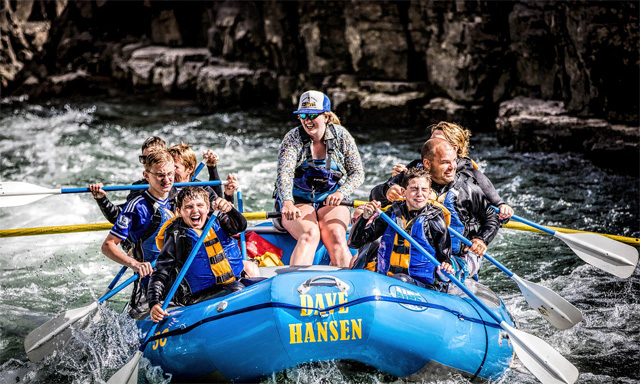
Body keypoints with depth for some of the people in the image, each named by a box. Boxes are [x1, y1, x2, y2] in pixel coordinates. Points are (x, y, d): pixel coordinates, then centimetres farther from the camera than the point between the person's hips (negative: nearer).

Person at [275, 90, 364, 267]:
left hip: (330, 202, 2)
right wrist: (287, 203, -42)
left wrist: (341, 193, -25)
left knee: (336, 237, -29)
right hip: (297, 202, -1)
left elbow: (357, 173, -3)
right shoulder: (293, 138, -7)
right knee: (310, 234, -32)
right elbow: (284, 173, -22)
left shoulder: (341, 136, -2)